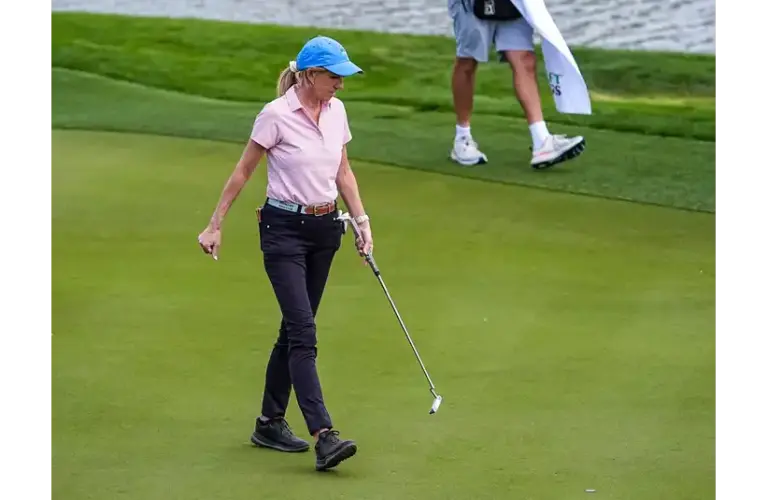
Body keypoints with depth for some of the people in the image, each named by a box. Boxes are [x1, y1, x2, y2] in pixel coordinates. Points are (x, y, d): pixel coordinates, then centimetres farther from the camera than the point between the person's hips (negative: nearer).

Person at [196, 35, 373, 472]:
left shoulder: (336, 110, 5)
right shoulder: (276, 115, -14)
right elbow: (243, 172, -5)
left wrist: (362, 220, 8)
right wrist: (215, 225, -2)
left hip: (325, 228, 7)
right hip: (284, 228, -7)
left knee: (296, 329, 12)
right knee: (304, 332, -14)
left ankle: (270, 423, 23)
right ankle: (324, 436, -22)